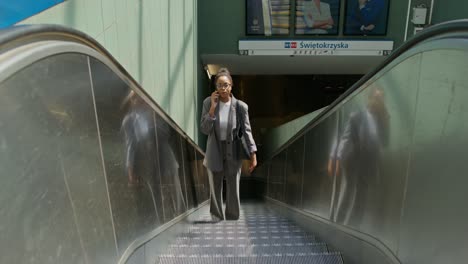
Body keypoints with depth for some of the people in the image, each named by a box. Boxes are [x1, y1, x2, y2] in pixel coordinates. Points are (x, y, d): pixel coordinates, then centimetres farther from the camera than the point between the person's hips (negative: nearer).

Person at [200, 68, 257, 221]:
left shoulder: (240, 106, -13)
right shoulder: (208, 103, -11)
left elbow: (247, 131, -7)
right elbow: (204, 130, -14)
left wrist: (253, 155, -11)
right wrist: (212, 108, -23)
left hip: (233, 152, -1)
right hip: (214, 152, 1)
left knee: (233, 190, 8)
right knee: (215, 190, 10)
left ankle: (232, 221, 24)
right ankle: (217, 220, 25)